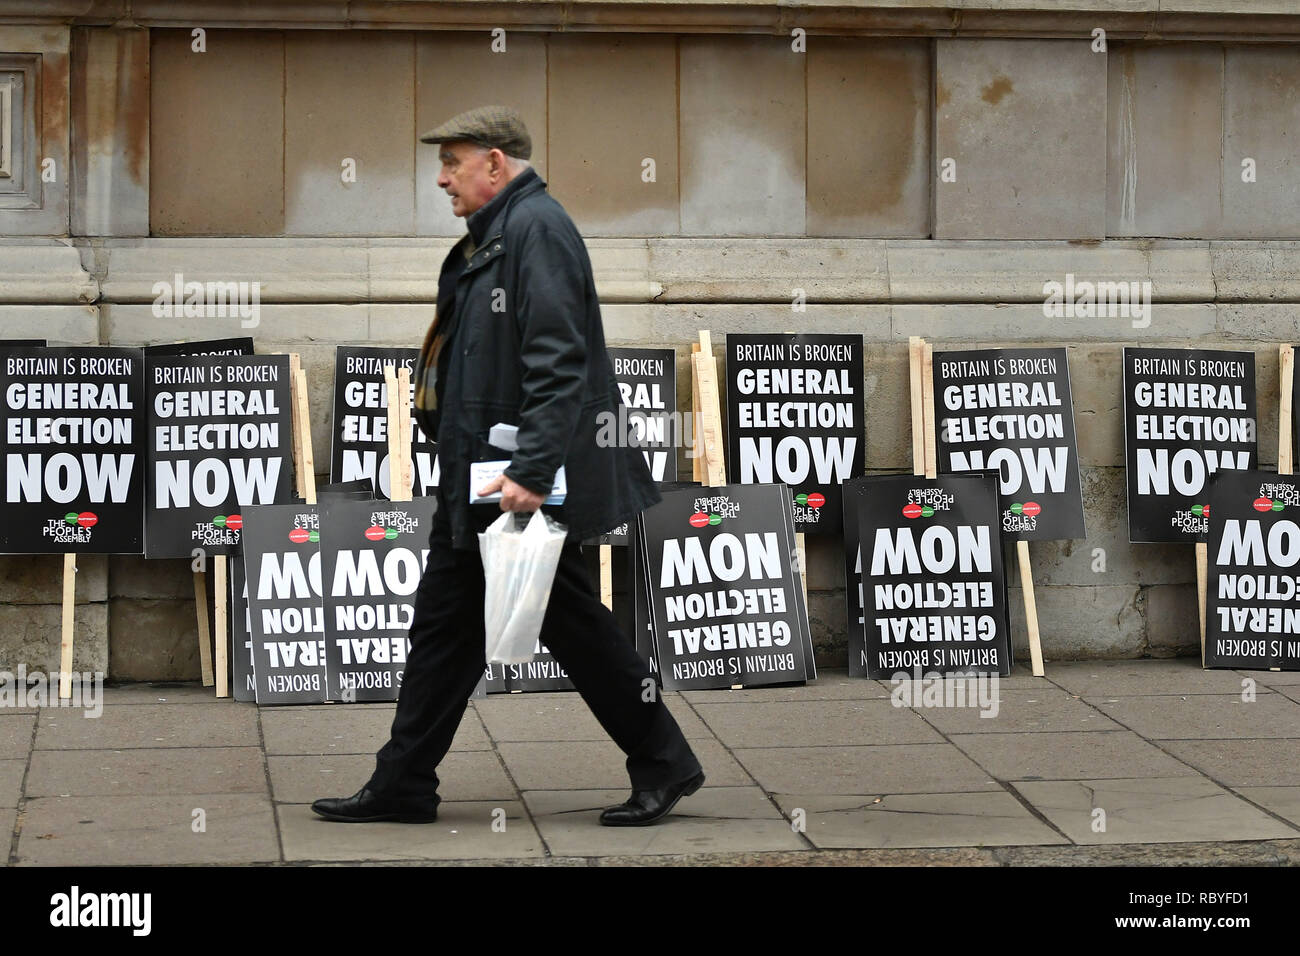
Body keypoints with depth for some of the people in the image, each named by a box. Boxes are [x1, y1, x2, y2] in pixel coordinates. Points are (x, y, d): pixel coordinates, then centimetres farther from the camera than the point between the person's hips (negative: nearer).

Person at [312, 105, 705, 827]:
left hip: (523, 482, -10)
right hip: (477, 478, 10)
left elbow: (559, 362, -24)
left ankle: (664, 764, 12)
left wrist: (532, 470, -30)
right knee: (443, 624, 10)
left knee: (570, 619, -1)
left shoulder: (536, 228, -15)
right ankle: (401, 787, 16)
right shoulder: (492, 235, 17)